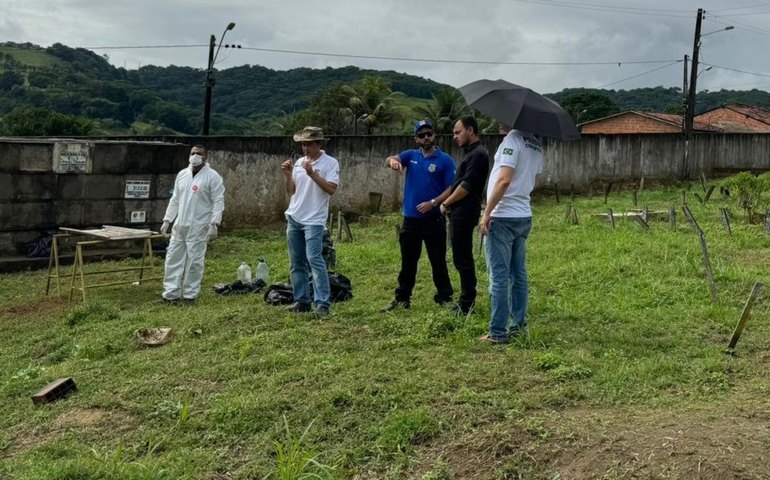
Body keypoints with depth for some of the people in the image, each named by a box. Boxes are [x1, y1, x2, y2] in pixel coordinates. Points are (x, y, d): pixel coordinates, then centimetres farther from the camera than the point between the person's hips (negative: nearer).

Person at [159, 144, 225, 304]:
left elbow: (218, 202, -11)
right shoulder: (182, 174, 12)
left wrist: (214, 224, -18)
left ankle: (190, 294, 11)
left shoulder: (212, 176, -7)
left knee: (194, 261, 0)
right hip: (179, 226, 6)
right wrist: (167, 220, 13)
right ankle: (171, 293, 15)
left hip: (198, 228, -6)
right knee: (173, 258, 7)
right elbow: (175, 200, 17)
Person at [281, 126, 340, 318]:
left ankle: (322, 304, -13)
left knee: (314, 259, -15)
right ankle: (302, 301, 17)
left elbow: (331, 189, -16)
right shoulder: (299, 163, 11)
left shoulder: (330, 163, -5)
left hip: (314, 220, -7)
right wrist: (287, 174, -3)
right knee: (297, 263, 9)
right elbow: (291, 192, 13)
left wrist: (312, 174, -21)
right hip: (294, 218, 7)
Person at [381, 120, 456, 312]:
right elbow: (389, 160, -9)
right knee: (408, 262, 12)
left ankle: (445, 298, 14)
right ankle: (402, 298, 21)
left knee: (438, 261, 3)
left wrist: (433, 203, -21)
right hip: (410, 219, 4)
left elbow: (451, 189, -8)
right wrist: (392, 161, -34)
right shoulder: (411, 156, 8)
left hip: (433, 219, -4)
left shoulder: (445, 160, -3)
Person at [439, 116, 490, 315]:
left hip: (464, 212, -10)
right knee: (461, 257, 14)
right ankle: (466, 301, 22)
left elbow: (466, 186, -20)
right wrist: (449, 203, 7)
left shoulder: (478, 154, -14)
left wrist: (446, 203, -10)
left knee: (462, 258, -5)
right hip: (460, 211, 10)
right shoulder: (472, 152, 17)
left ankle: (466, 305, 0)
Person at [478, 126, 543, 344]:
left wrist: (486, 213, -18)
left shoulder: (512, 139, -14)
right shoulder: (536, 144, 12)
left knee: (499, 276, -4)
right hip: (524, 217, 9)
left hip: (503, 217, -8)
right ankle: (519, 325, 19)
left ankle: (498, 332, 0)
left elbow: (504, 180, -22)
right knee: (518, 274, 14)